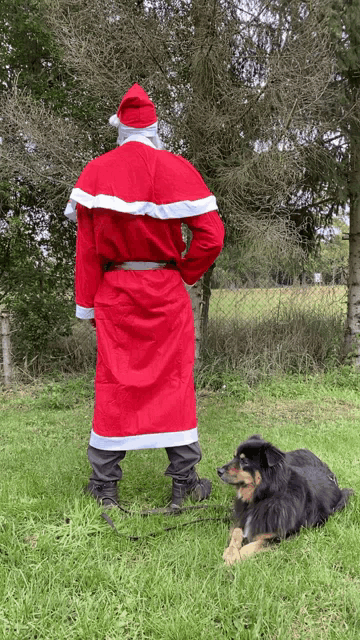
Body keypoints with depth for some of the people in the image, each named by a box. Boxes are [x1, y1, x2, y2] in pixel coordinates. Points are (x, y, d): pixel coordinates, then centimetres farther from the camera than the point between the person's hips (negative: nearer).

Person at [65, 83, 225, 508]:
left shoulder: (95, 171, 3)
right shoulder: (176, 168, -3)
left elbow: (86, 244, 0)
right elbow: (211, 234, -11)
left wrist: (86, 303, 4)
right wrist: (185, 273, 4)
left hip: (114, 290, 2)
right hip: (165, 290, -1)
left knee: (114, 381, 7)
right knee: (174, 380, 5)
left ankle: (104, 484, 14)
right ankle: (184, 481, 11)